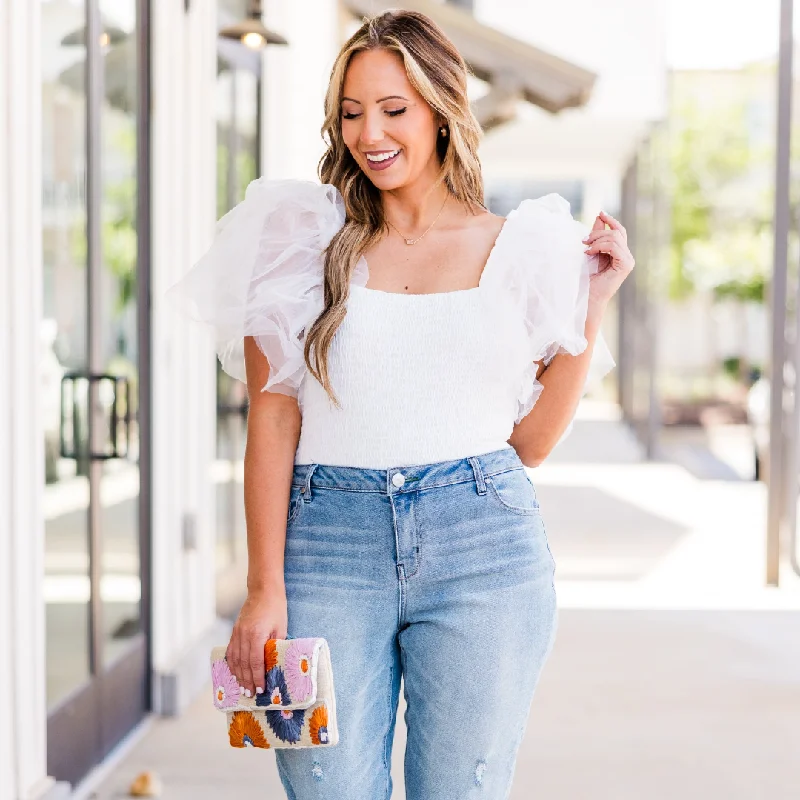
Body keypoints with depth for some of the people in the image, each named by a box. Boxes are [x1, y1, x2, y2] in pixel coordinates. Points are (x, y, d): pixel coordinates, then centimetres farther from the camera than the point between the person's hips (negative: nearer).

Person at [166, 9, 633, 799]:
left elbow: (531, 441, 9)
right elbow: (272, 418, 1)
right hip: (330, 546, 0)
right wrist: (265, 588, -5)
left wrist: (592, 309, 3)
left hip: (483, 547, 1)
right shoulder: (307, 240, 6)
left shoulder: (520, 250, 8)